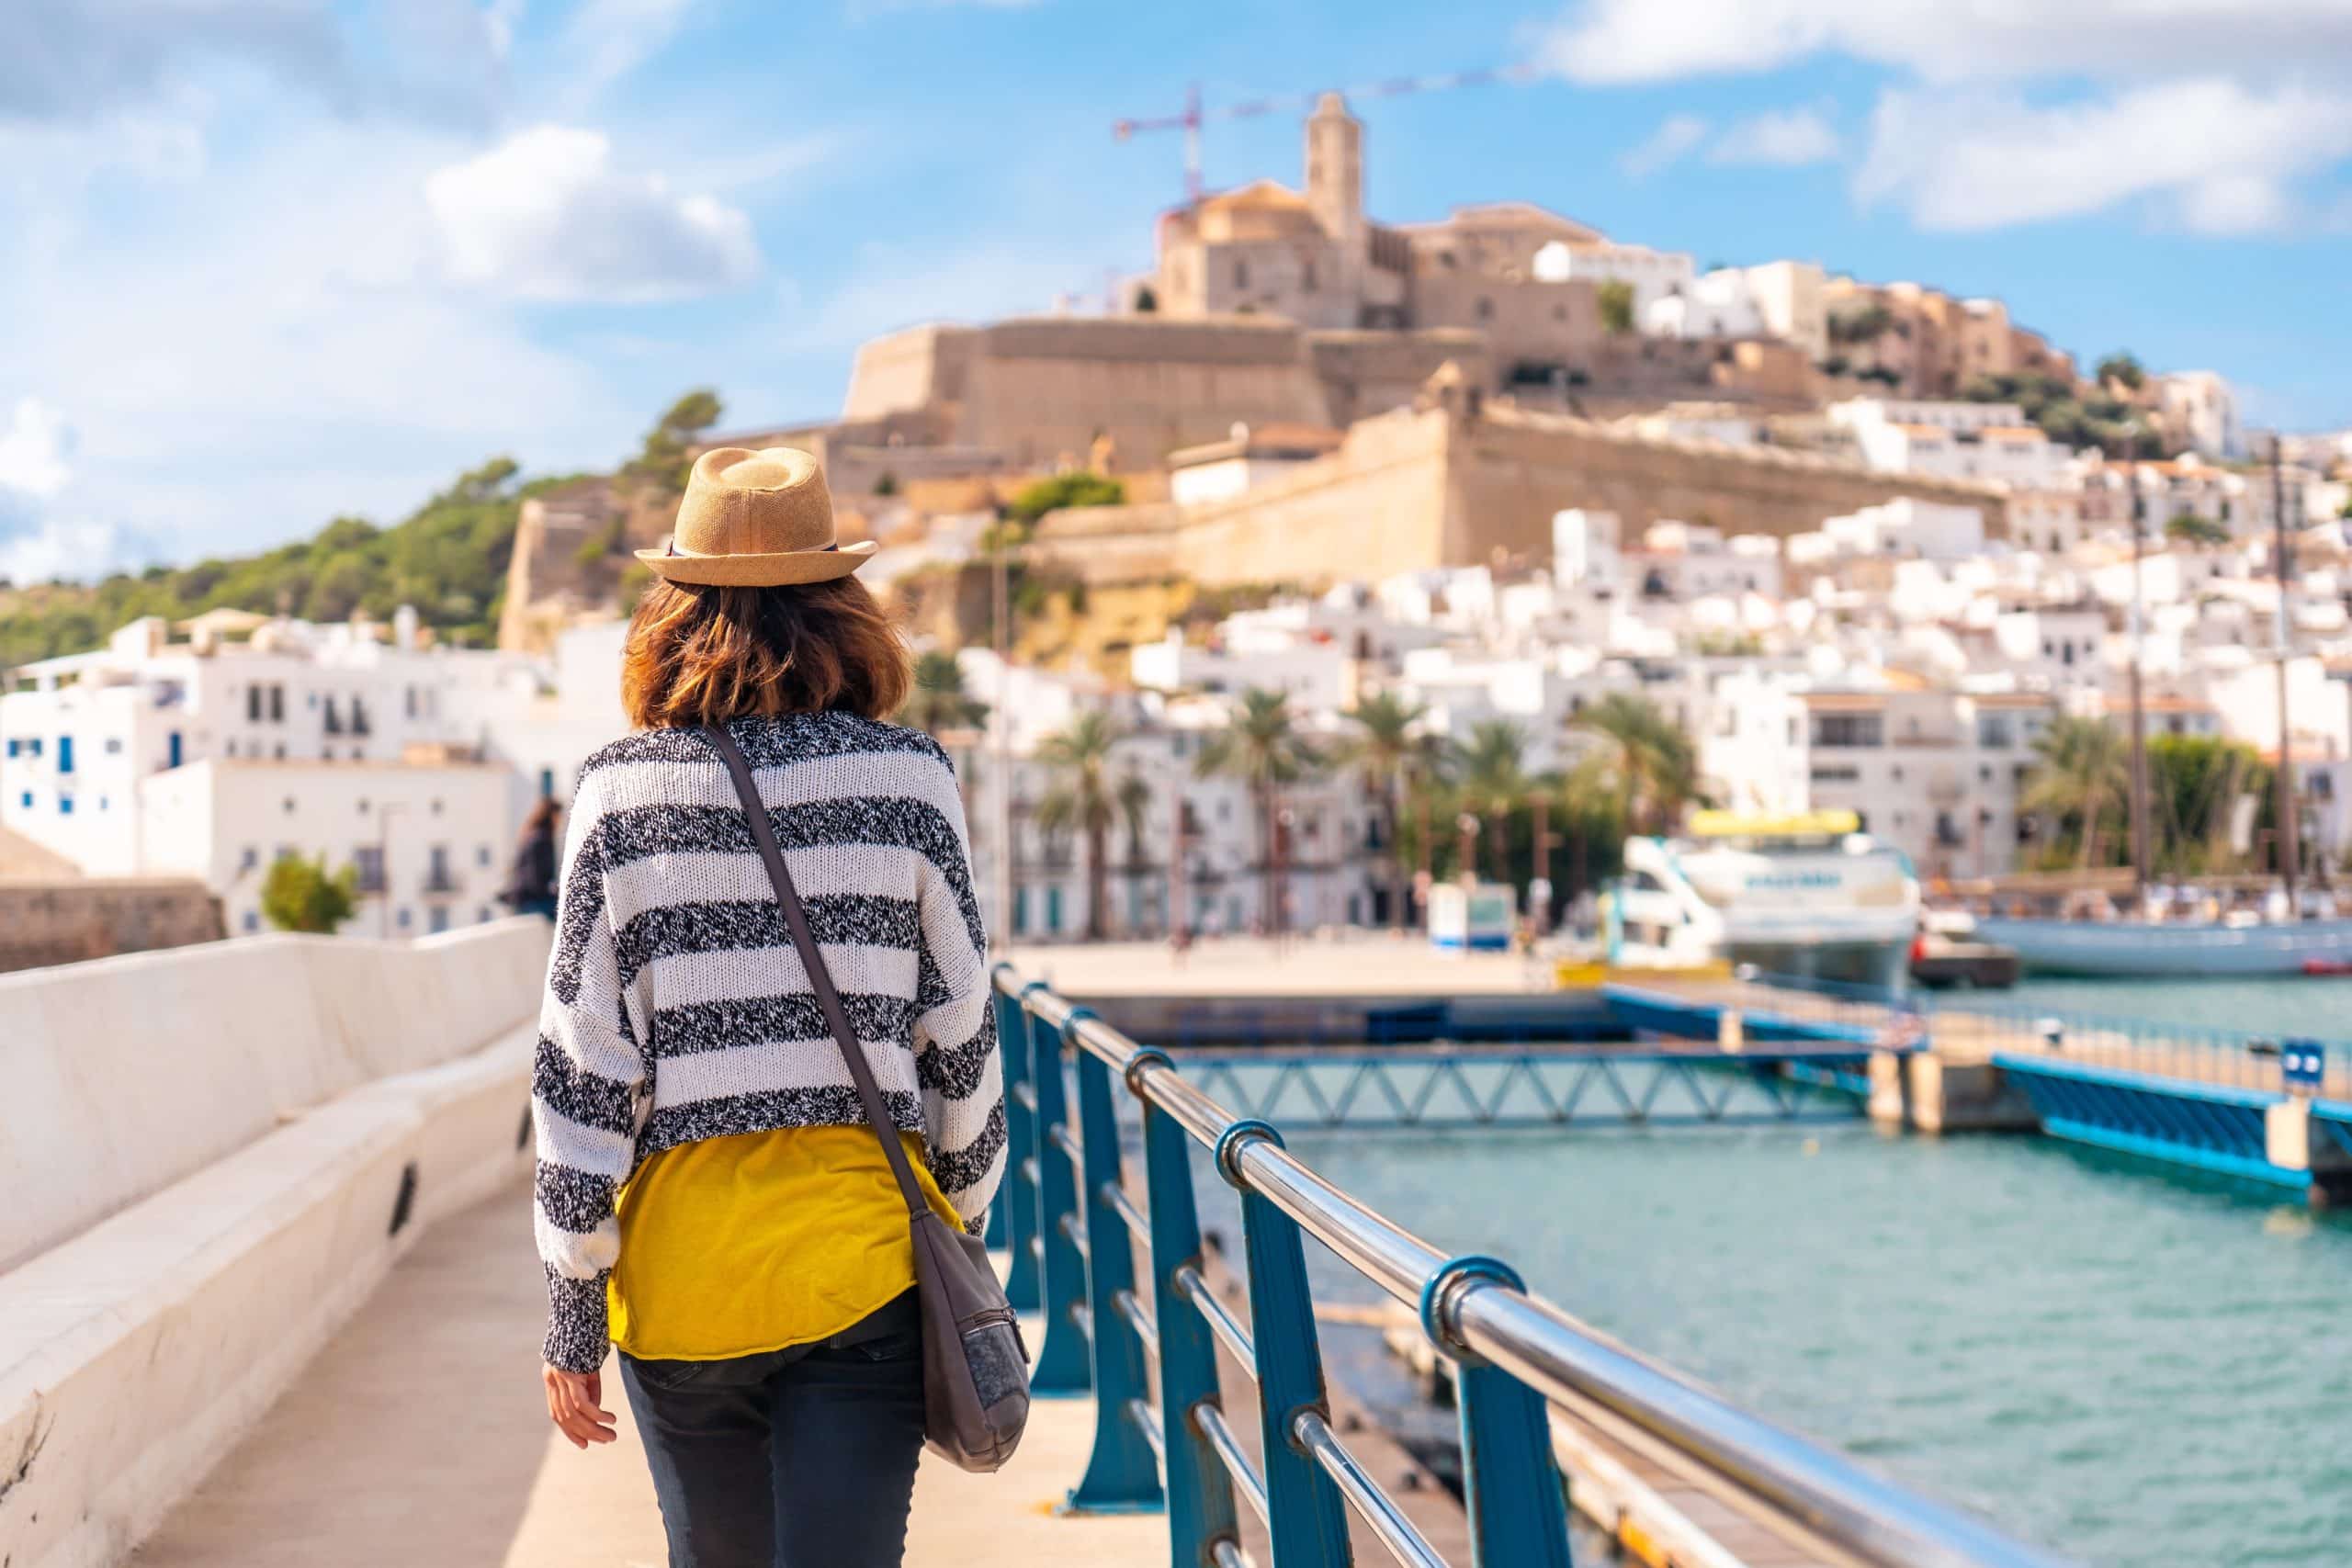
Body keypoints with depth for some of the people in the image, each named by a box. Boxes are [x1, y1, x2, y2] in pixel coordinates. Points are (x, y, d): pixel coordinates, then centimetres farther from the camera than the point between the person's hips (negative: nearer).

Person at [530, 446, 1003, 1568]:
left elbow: (581, 1073, -3)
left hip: (680, 1275, 1)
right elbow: (960, 1036, 1)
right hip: (862, 1266, -1)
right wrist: (960, 1226, 16)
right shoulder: (905, 779, -3)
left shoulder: (622, 794, -3)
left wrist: (571, 1317, 4)